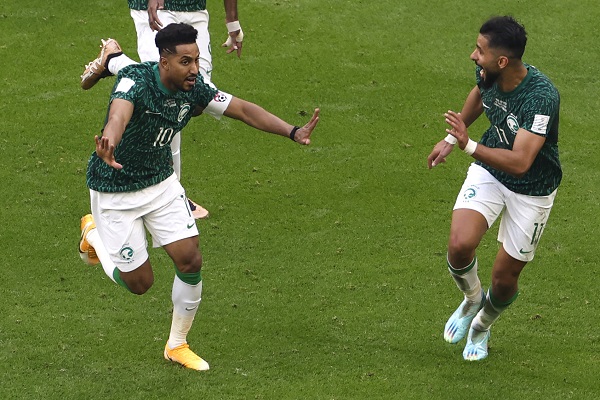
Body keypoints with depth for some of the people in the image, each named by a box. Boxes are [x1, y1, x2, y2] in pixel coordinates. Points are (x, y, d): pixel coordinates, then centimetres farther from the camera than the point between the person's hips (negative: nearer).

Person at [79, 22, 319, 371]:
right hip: (115, 190, -5)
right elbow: (119, 114, -53)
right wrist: (109, 144, -77)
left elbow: (243, 109, -8)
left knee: (191, 261, -6)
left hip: (161, 182, 6)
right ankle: (93, 230, 32)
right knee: (139, 282, 2)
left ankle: (177, 345, 17)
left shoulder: (194, 89, -13)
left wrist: (293, 132, -22)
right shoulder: (136, 81, -32)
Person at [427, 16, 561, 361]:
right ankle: (472, 300, 15)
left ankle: (482, 326, 42)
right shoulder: (488, 75, -16)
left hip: (532, 190, -4)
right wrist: (451, 139, 22)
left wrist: (470, 146, -52)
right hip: (488, 171, 4)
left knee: (505, 278, 7)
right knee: (460, 246, -20)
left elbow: (520, 162, -41)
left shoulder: (541, 97, -35)